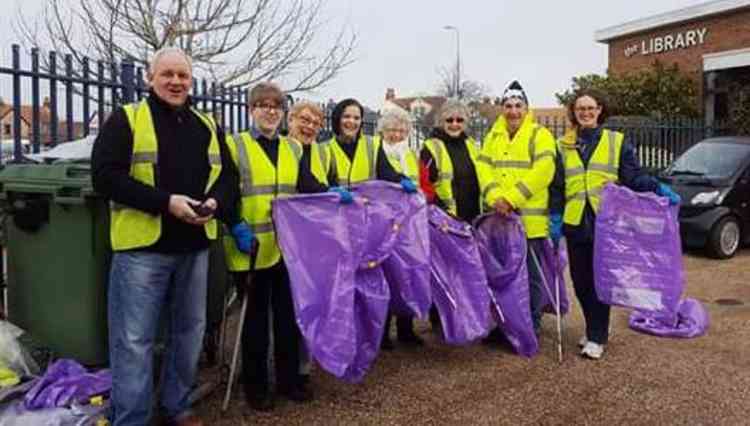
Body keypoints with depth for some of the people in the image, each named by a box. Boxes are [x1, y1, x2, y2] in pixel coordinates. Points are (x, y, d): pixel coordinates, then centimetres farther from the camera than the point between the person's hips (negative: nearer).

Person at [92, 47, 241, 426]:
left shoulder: (207, 126, 12)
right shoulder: (126, 119, -3)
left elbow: (228, 175, 14)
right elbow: (105, 176, -12)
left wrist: (215, 202, -9)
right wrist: (166, 201, -20)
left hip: (195, 247, 5)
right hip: (143, 246, -5)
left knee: (190, 331, 15)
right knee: (134, 340, 0)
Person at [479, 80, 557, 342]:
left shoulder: (540, 135, -1)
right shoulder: (493, 136, 14)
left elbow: (542, 172, -14)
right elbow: (484, 169, 4)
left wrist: (512, 198, -20)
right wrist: (495, 196, -14)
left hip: (530, 219, -4)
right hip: (499, 218, 5)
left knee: (531, 276, 4)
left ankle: (531, 328, 18)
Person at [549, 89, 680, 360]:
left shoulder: (617, 142, 5)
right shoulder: (563, 145, 11)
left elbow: (634, 177, 1)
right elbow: (557, 186, 11)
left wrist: (660, 190, -16)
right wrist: (555, 218, 4)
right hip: (575, 223, 3)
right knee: (580, 280, 8)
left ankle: (596, 337, 9)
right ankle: (596, 328, 28)